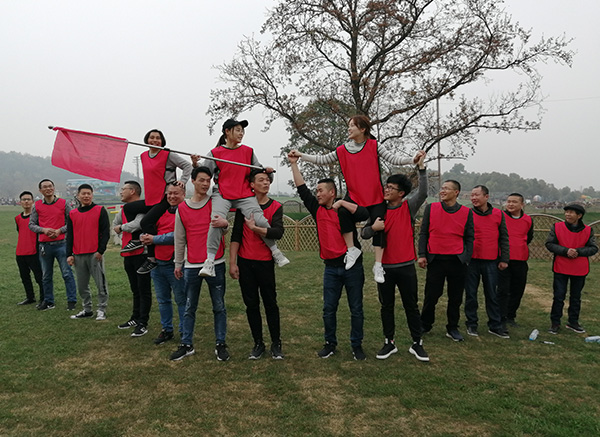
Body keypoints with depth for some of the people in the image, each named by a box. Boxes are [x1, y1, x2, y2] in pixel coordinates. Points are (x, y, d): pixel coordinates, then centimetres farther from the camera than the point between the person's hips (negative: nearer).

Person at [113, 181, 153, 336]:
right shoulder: (124, 209, 14)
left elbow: (136, 224, -30)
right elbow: (115, 223, 29)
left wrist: (121, 227, -12)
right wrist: (123, 234, 13)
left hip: (141, 253, -9)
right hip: (128, 254, 9)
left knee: (144, 290, -2)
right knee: (134, 289, 18)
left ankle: (143, 323, 2)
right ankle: (135, 318, 29)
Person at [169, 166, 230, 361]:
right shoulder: (182, 209, 6)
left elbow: (224, 225, -10)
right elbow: (179, 239, 12)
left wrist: (224, 223, -34)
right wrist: (178, 263, 13)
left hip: (215, 264, -1)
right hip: (192, 266, 2)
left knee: (219, 307, 5)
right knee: (189, 308, 10)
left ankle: (220, 344, 15)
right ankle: (187, 345, 20)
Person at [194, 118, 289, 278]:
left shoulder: (248, 151, 14)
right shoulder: (215, 153, 7)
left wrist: (266, 171, -1)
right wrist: (196, 165, -13)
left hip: (244, 194, 2)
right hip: (221, 194, -1)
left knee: (260, 220, -16)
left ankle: (275, 252, 7)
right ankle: (210, 261, -21)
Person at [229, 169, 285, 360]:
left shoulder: (276, 207, 1)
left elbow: (278, 232, -14)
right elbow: (236, 235, 0)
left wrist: (254, 227, -16)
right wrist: (232, 262, -4)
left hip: (265, 262, -1)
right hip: (244, 262, 1)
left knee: (270, 303, 3)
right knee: (251, 304, 8)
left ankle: (276, 344, 15)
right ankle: (258, 343, 19)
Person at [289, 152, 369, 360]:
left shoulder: (345, 208, -3)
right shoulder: (317, 209, 8)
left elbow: (364, 214, -21)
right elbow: (302, 189, 6)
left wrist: (342, 203, -19)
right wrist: (294, 164, 5)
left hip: (352, 265, -3)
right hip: (331, 267, 4)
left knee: (356, 309, 6)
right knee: (329, 308, 7)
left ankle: (357, 345, 18)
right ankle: (330, 343, 21)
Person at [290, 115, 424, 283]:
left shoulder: (374, 145, -1)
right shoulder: (343, 150, 4)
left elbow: (393, 159, -8)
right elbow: (322, 160, 8)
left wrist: (413, 159, -23)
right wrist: (301, 155, 1)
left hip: (375, 195, -1)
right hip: (354, 194, 1)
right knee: (343, 212, -29)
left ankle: (378, 265, 0)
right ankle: (351, 249, -16)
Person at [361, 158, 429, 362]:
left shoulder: (409, 207, -1)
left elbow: (423, 193, -18)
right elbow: (364, 233, 1)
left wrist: (421, 167, -23)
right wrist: (373, 228, -21)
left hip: (406, 266, -2)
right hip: (385, 267, 2)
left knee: (411, 306, 7)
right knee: (386, 306, 11)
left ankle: (417, 343, 19)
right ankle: (389, 342, 24)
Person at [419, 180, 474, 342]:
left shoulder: (467, 212, 5)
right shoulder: (430, 208, 4)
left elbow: (469, 238, 8)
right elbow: (423, 233, 5)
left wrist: (467, 258, -1)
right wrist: (422, 255, -2)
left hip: (457, 261, 1)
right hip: (435, 260, -1)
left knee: (455, 298, 9)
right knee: (431, 296, 5)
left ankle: (453, 328, 24)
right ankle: (425, 325, 23)